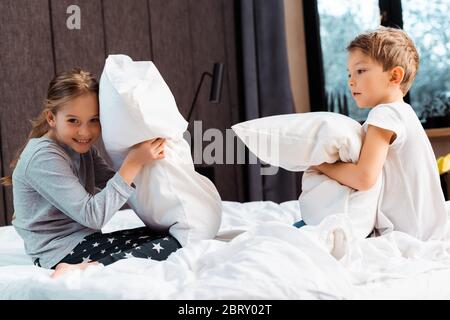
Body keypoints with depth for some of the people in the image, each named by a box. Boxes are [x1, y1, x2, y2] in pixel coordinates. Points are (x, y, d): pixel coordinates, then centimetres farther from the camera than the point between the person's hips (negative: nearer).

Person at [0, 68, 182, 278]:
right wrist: (134, 162, -27)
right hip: (61, 254, -9)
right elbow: (93, 216, -23)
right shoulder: (43, 158, -19)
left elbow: (115, 184, 6)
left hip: (86, 241, 9)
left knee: (170, 237, 3)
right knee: (168, 246, -15)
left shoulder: (82, 146, 9)